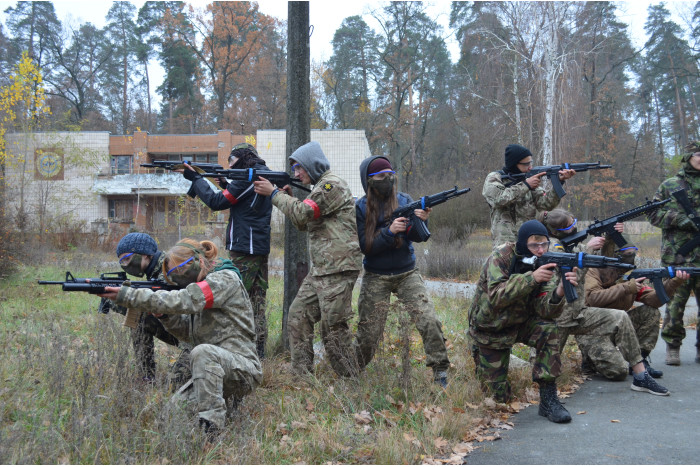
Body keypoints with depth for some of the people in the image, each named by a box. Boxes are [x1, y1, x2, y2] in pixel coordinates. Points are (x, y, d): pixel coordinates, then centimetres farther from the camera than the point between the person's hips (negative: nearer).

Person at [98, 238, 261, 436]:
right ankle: (226, 397, 17)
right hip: (213, 367, 9)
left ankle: (211, 426, -33)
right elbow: (188, 331, 14)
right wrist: (163, 314, -7)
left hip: (243, 369, -9)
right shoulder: (202, 286, 16)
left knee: (202, 352, -35)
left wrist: (127, 295, -29)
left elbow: (184, 301, -27)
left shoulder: (225, 279, -12)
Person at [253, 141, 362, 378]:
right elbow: (303, 224, 22)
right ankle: (301, 374, 11)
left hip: (338, 269, -10)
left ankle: (349, 379, 4)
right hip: (319, 269, 10)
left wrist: (274, 193, -8)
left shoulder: (333, 184, -11)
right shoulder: (320, 187, 20)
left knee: (333, 326, -6)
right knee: (298, 315, 7)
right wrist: (288, 197, 9)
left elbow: (303, 214, -17)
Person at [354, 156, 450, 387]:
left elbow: (416, 237, -8)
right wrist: (390, 231, -26)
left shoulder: (404, 201, 0)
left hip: (407, 274, 1)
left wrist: (420, 221, -29)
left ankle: (440, 372, -1)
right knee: (368, 333, 1)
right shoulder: (361, 208, -5)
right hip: (376, 278, -1)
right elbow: (365, 246, -12)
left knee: (429, 321, -13)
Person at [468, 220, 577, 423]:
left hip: (521, 322, 3)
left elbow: (545, 310, -25)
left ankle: (548, 399, -21)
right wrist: (531, 278, -48)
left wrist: (560, 291, -46)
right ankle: (479, 356, 30)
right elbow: (495, 296, -37)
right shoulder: (502, 256, -23)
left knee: (548, 329, -30)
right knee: (500, 395, -2)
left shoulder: (546, 263, -13)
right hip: (490, 328, -3)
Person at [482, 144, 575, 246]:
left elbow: (546, 204, 3)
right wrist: (525, 185, -13)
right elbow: (498, 199, -16)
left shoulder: (529, 179, 14)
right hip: (506, 241, -4)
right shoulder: (494, 178, 4)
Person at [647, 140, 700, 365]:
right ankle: (672, 347, 14)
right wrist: (681, 219, -11)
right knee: (675, 304, 1)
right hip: (677, 256, -2)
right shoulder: (669, 185, 7)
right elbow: (654, 214, 3)